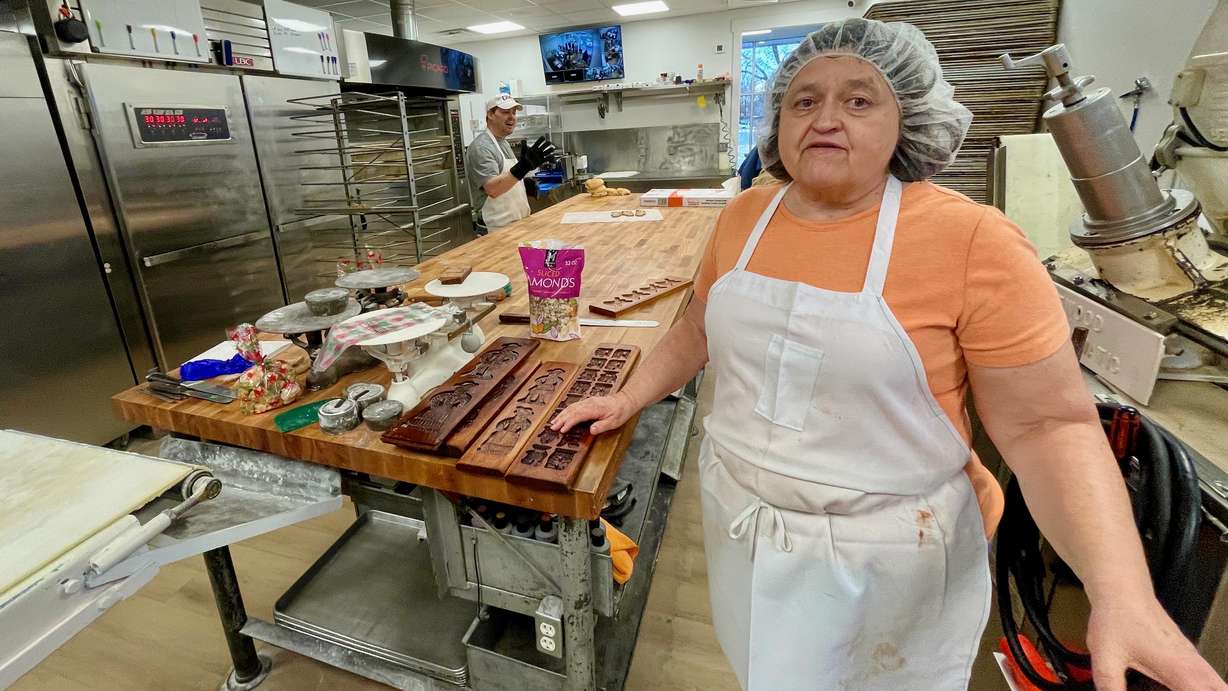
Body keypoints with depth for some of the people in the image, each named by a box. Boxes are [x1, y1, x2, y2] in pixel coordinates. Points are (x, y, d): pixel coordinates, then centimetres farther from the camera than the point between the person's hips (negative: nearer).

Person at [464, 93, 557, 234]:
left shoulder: (504, 143, 13)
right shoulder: (480, 147, -16)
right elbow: (492, 189, -30)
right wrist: (522, 168, -41)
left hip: (516, 225, 9)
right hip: (496, 230, -9)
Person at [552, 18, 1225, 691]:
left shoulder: (972, 240, -19)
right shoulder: (743, 216, -4)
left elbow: (1047, 425, -16)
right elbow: (698, 331, 9)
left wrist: (1123, 593, -26)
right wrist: (627, 399, 6)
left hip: (886, 556, -3)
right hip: (741, 524, 4)